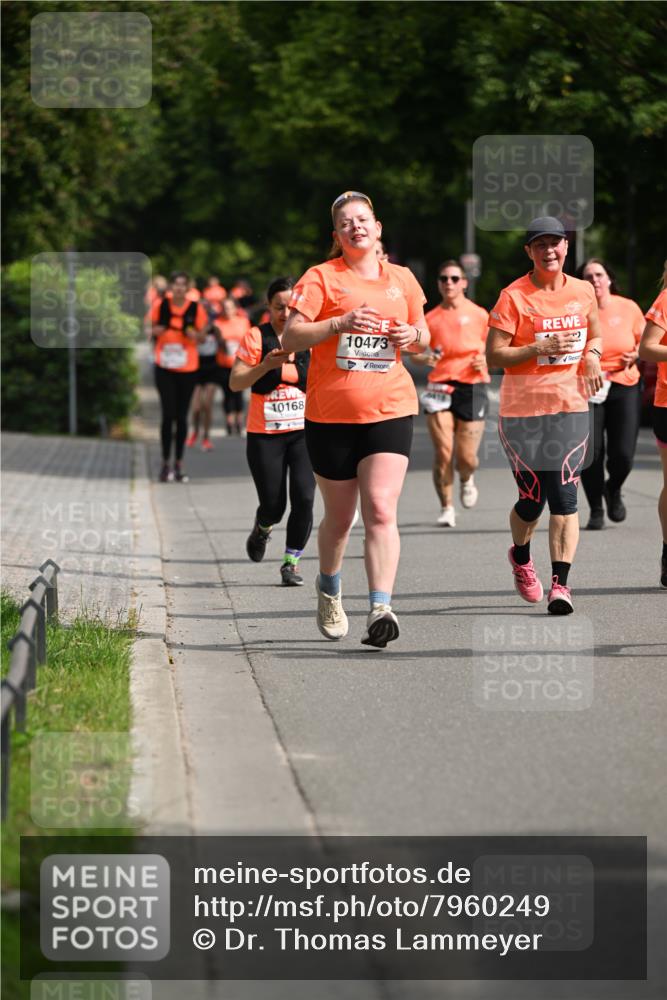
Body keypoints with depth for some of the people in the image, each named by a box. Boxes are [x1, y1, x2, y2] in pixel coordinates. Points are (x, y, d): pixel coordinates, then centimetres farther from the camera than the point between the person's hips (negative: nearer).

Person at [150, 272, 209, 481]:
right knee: (168, 415, -6)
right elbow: (152, 332, 9)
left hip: (187, 369, 1)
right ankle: (165, 464, 2)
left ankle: (179, 464, 12)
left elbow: (202, 338, 4)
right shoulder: (160, 305, 0)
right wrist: (162, 327, -12)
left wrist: (190, 331, -16)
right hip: (165, 368, -1)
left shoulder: (196, 308, -1)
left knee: (182, 416, 5)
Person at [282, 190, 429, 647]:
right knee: (339, 515, 10)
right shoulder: (320, 277, 1)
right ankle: (329, 589, 38)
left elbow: (423, 336, 24)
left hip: (390, 409, 1)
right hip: (331, 413, -1)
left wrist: (413, 335, 0)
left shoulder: (402, 279, 11)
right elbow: (290, 338, -7)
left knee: (382, 509, -15)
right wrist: (340, 323, -20)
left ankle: (381, 609, -21)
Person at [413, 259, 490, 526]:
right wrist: (425, 358, -12)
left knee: (467, 457, -3)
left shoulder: (479, 315, 4)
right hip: (440, 390, 1)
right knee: (442, 454, -9)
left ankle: (467, 479, 34)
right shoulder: (431, 318, 6)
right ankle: (446, 507, 6)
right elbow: (415, 353, 10)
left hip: (471, 388, -1)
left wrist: (485, 360, -8)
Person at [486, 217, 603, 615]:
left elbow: (595, 333, 25)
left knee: (564, 496, -9)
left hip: (571, 406, 3)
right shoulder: (514, 297, -7)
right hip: (523, 410, -2)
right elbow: (494, 356, -8)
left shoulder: (583, 291, 7)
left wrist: (593, 354, 2)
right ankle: (521, 555, 36)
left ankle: (561, 583, -9)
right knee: (532, 499, 4)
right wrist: (540, 349, -20)